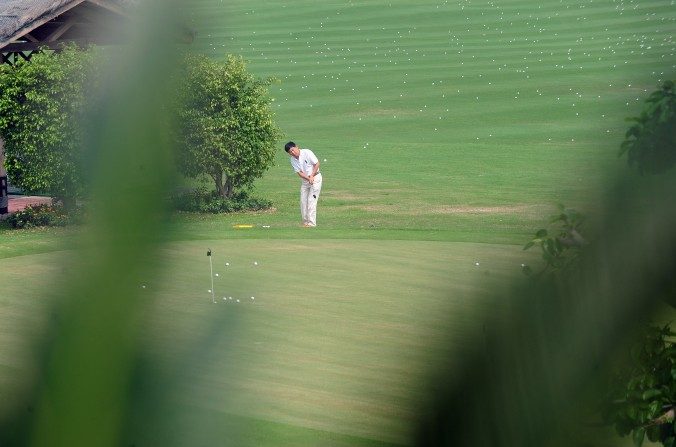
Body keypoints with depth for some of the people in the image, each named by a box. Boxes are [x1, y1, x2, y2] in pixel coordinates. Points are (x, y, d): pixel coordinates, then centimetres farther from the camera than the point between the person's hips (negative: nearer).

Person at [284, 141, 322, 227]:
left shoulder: (307, 153, -16)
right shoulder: (292, 159, -2)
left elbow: (317, 163, -13)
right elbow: (299, 172, -7)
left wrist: (311, 176, -18)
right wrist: (308, 178, -23)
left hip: (315, 177, -6)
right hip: (304, 180, 6)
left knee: (311, 201, -12)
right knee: (303, 201, 4)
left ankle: (312, 223, -11)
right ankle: (305, 222, 13)